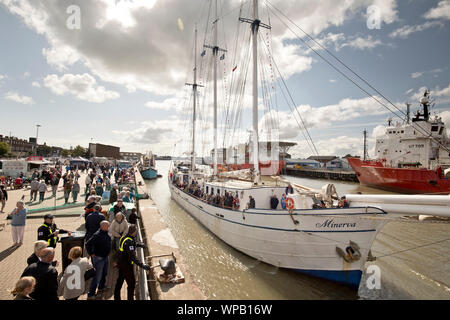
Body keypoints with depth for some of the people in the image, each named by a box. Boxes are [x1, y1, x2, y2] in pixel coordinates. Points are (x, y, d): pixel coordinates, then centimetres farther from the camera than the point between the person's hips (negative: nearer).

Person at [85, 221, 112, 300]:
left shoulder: (106, 233, 0)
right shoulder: (97, 235, -26)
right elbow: (88, 244, -25)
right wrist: (91, 254, -18)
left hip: (106, 257, 9)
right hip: (98, 258, -8)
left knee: (104, 274, 23)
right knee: (97, 277, -1)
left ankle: (101, 288, 43)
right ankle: (90, 295, 14)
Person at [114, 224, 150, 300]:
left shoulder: (124, 237, -2)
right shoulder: (129, 241, -30)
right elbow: (132, 256, -37)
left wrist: (138, 244, 26)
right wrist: (142, 265, -41)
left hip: (120, 262, 10)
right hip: (126, 266, -10)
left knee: (120, 280, 24)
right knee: (131, 283, 5)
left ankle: (116, 297, 40)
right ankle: (130, 298, 16)